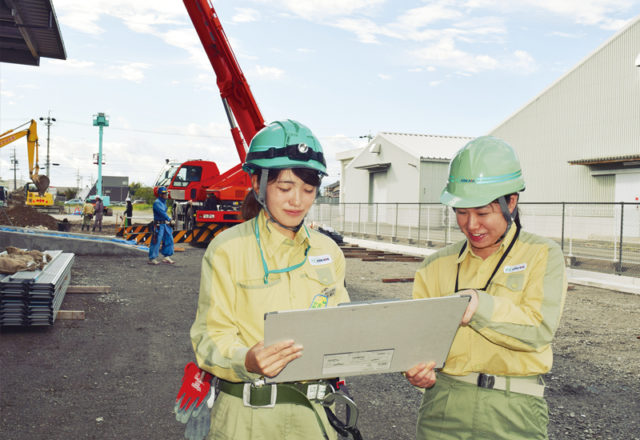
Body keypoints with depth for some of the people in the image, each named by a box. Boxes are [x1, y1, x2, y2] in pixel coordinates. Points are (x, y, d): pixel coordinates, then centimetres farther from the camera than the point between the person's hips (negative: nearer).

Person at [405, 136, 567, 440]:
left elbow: (539, 330, -13)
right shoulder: (438, 265, 8)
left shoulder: (542, 255, 1)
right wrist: (418, 371, -15)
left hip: (512, 413, -2)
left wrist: (478, 304, -25)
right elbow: (417, 334, 5)